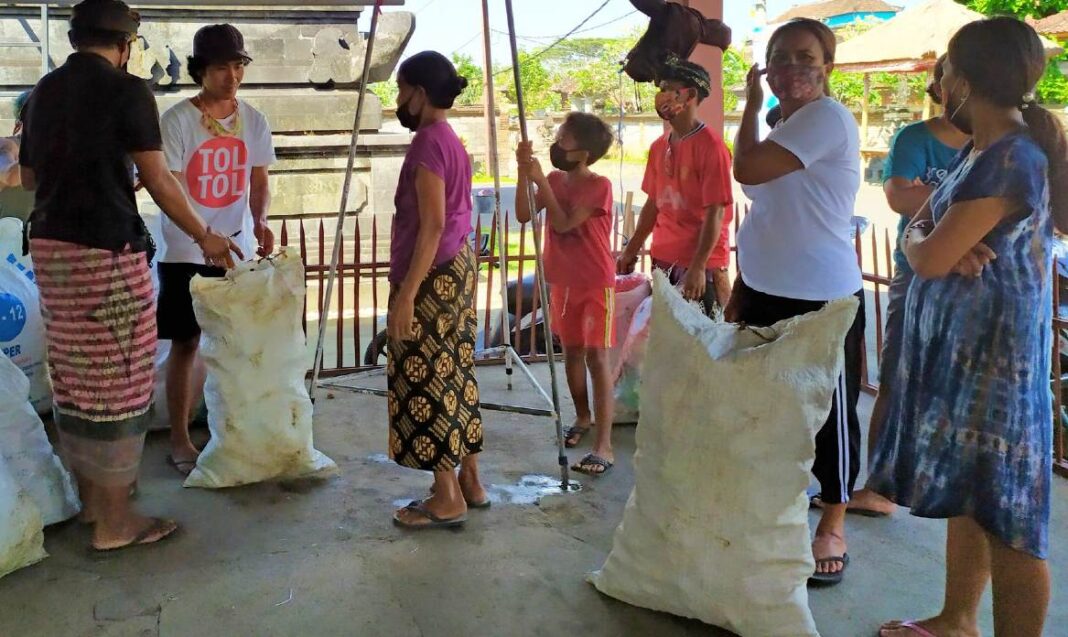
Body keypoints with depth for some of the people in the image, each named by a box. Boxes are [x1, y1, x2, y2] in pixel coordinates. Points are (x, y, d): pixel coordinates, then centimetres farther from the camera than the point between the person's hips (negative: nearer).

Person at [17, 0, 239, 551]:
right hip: (107, 251, -8)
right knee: (116, 381, -1)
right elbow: (159, 181, -10)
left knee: (73, 375, 15)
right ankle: (114, 521, 6)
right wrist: (205, 237, 1)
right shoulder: (127, 91, -8)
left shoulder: (43, 91, 12)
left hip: (50, 246, 8)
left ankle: (90, 496, 29)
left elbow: (29, 176, 20)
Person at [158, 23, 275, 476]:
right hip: (187, 250, -4)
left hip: (237, 247, 4)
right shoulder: (178, 120, -11)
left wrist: (259, 222, -10)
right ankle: (179, 440, 11)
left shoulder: (253, 121, 3)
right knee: (187, 341, 1)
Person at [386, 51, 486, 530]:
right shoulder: (451, 141, 14)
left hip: (432, 278, -10)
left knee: (427, 381, -2)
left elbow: (432, 225, -22)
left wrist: (406, 292, -22)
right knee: (453, 376, 14)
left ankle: (447, 500, 6)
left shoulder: (427, 144, -16)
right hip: (457, 271, 10)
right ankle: (470, 483, 23)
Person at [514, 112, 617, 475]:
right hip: (563, 281, 7)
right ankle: (582, 418, 36)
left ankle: (604, 446, -10)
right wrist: (524, 173, -14)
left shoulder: (599, 186, -16)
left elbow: (564, 223, -23)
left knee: (596, 357, -9)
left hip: (595, 284, -6)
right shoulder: (555, 180, 4)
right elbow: (523, 215, -4)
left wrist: (540, 181, -21)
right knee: (572, 351, 16)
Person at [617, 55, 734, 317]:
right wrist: (632, 249, 16)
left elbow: (715, 212, -16)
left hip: (701, 265, -7)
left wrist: (698, 266, -21)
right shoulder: (658, 147, 9)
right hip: (663, 261, 7)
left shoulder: (710, 146, -12)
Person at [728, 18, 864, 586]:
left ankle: (833, 525, 21)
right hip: (765, 293, 9)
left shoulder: (828, 117, -14)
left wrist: (751, 105, -7)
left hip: (822, 300, -8)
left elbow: (745, 169, -24)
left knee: (828, 411, 5)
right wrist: (738, 291, 17)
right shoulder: (782, 129, 14)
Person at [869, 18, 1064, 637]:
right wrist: (935, 241, -10)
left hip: (993, 351, -10)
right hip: (961, 342, 10)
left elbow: (928, 259, -21)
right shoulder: (980, 151, 12)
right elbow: (917, 228, 13)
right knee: (969, 495, 19)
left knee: (1005, 516, -1)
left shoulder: (1009, 160, -20)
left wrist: (926, 243, 1)